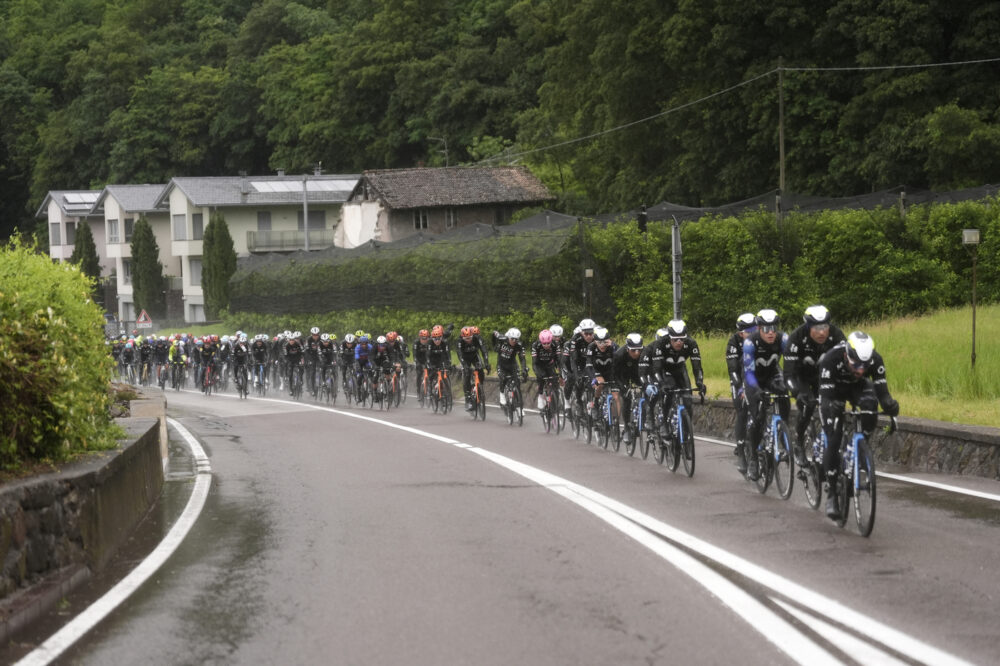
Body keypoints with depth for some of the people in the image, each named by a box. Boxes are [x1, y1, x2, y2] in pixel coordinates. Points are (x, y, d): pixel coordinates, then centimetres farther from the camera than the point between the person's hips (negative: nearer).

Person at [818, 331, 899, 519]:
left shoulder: (875, 359, -30)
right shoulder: (831, 359, -38)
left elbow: (882, 390, -28)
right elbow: (826, 398, -39)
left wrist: (890, 405, -49)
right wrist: (830, 419, -56)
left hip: (858, 386, 2)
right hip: (835, 388, -2)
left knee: (869, 404, -34)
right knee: (833, 441, -12)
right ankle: (831, 492, -1)